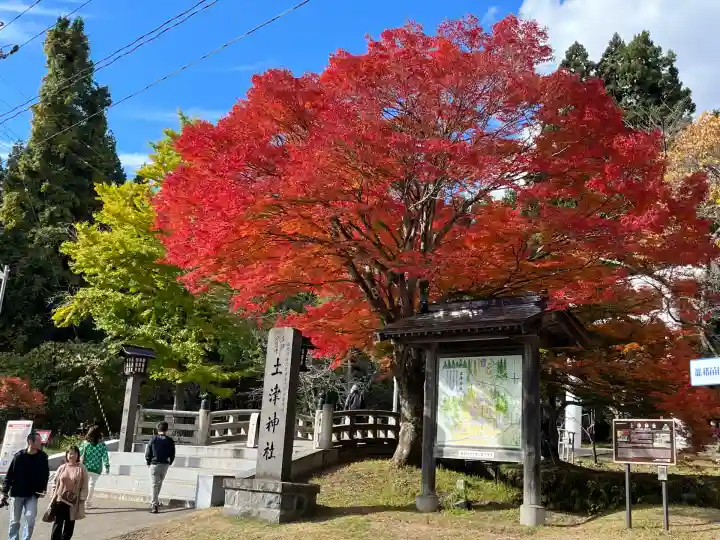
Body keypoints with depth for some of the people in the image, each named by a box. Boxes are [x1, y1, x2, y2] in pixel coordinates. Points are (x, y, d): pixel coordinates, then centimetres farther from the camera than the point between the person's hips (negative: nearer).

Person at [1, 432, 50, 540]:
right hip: (17, 493, -1)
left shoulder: (43, 457, -2)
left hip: (33, 495, 1)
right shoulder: (19, 456, -9)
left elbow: (46, 474, 8)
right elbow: (9, 475, -4)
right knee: (14, 521, 8)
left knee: (30, 519, -12)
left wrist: (44, 488, -3)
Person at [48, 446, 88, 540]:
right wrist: (53, 498, 6)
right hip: (60, 500, 1)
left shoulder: (82, 469, -4)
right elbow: (55, 483, 9)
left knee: (69, 526, 9)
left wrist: (82, 500, -8)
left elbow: (85, 486, -4)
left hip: (73, 502, -1)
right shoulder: (62, 468, 3)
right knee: (57, 524, -3)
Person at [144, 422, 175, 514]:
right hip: (165, 465, 2)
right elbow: (172, 454, 2)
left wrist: (149, 463, 7)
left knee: (154, 485, 0)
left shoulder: (153, 439, -5)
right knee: (159, 484, 21)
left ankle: (154, 505, -4)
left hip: (154, 465, -2)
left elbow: (147, 453, -6)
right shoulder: (170, 441, 0)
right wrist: (169, 463, 15)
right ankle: (154, 501, 29)